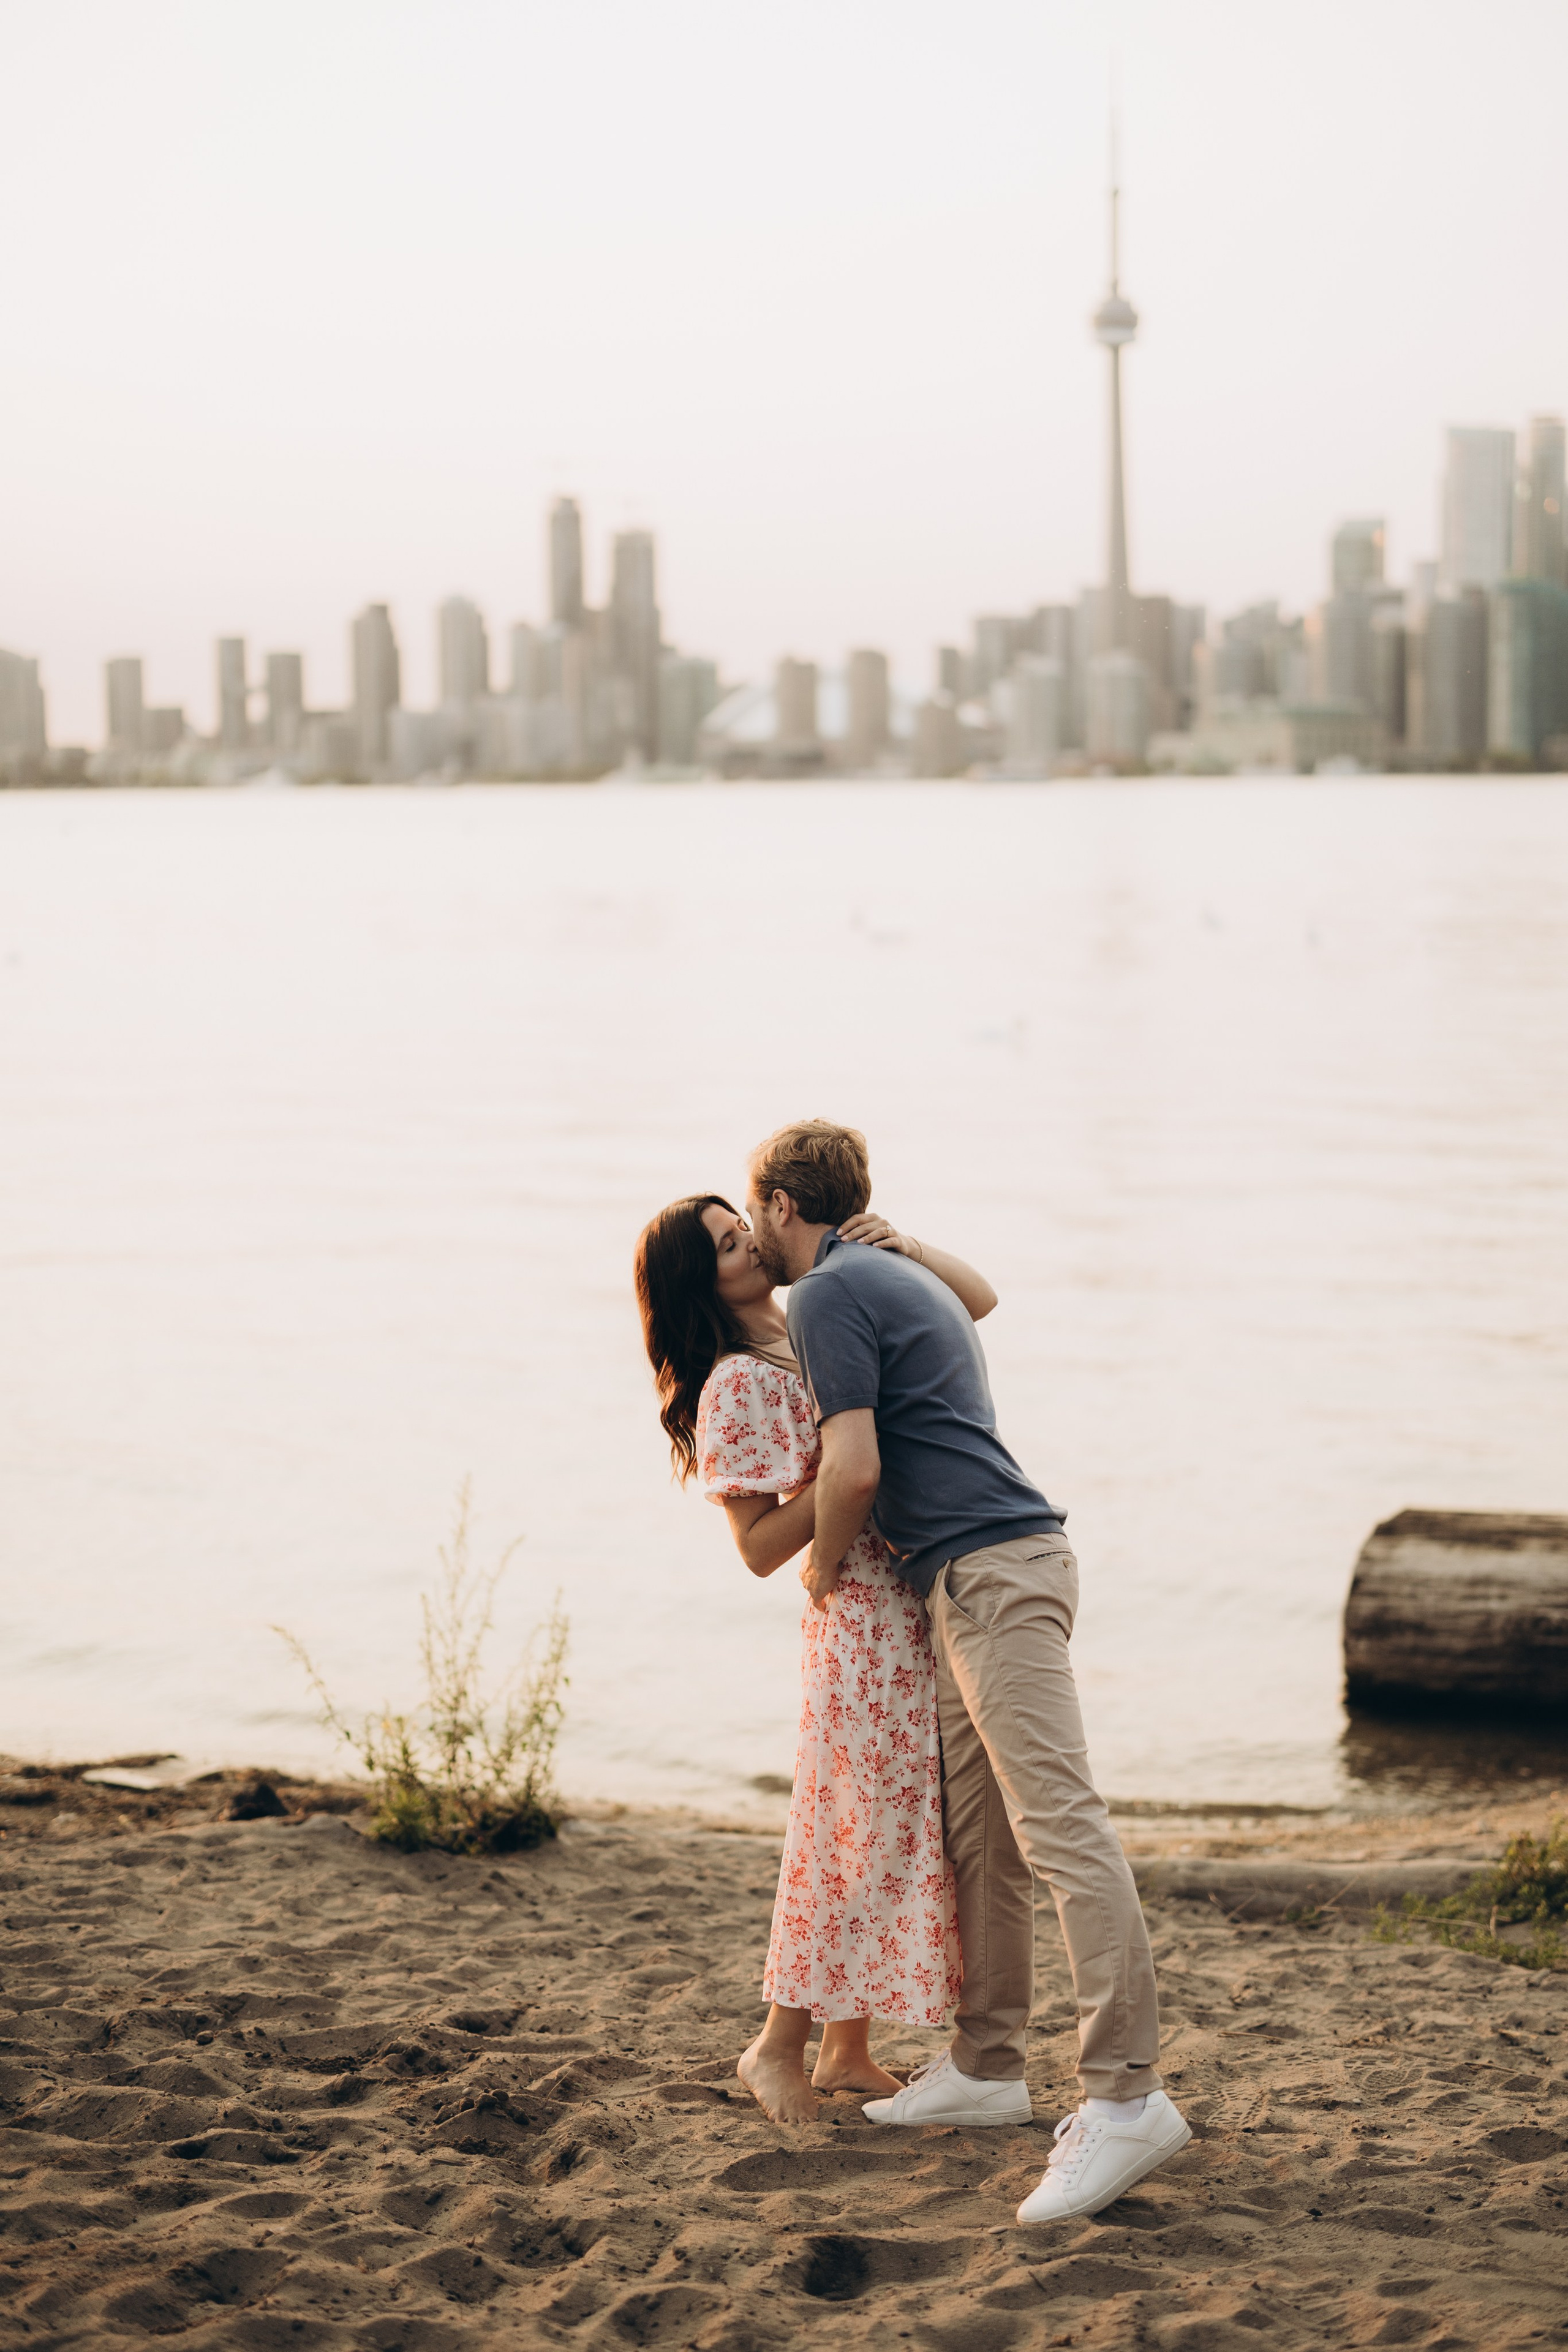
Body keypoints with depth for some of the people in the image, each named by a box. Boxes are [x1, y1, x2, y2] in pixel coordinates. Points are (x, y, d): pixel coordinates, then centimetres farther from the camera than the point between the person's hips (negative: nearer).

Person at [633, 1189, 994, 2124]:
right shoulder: (737, 1388, -8)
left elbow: (978, 1300, 12)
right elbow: (761, 1548, -10)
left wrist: (904, 1245, -5)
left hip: (932, 1606, 7)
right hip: (864, 1618, -7)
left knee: (898, 1828, 11)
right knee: (861, 1831, -2)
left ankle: (847, 2051, 21)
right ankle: (780, 2046, 13)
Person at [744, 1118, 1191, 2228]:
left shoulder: (828, 1295, -6)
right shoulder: (907, 1278, 25)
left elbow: (855, 1470, -14)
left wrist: (824, 1565, 4)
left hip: (992, 1571, -10)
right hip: (981, 1574, 10)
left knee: (1058, 1824, -17)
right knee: (977, 1835, 13)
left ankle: (1127, 2093, -23)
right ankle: (987, 2066, 18)